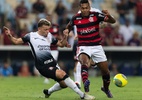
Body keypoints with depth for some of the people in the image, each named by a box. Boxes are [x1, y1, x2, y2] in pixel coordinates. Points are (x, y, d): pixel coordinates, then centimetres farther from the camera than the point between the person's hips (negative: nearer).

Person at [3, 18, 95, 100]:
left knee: (64, 83, 1)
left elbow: (61, 44, 21)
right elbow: (16, 41, 6)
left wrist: (65, 37, 2)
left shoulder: (49, 36, 12)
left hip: (52, 63, 7)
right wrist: (9, 35, -11)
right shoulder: (31, 36, 0)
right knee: (62, 74, -26)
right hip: (43, 66, -7)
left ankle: (48, 91, 32)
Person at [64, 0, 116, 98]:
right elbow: (70, 25, 21)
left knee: (105, 70, 5)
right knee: (84, 61, -34)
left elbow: (113, 21, -16)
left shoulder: (96, 15, -9)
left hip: (96, 46, 1)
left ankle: (106, 88, 34)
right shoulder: (76, 18, -3)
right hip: (83, 47, -1)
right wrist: (67, 30, -1)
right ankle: (85, 82, -56)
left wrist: (109, 15, -38)